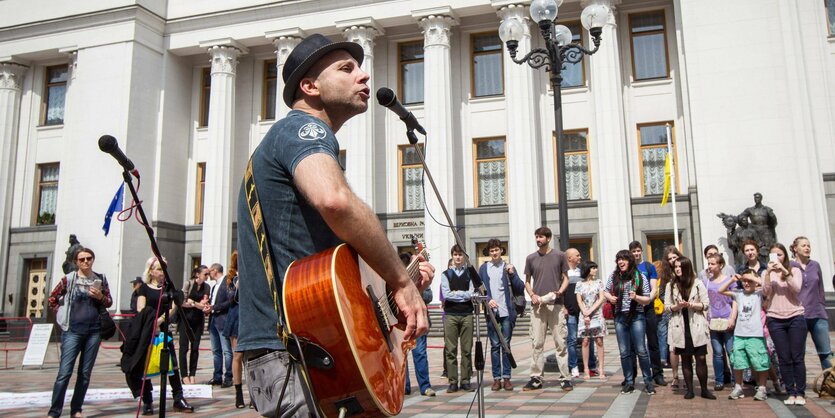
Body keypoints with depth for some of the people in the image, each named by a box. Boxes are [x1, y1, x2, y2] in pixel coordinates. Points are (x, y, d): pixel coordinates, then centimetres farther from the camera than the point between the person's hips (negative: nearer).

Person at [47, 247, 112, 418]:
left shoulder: (100, 279, 6)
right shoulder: (69, 279, -1)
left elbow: (109, 302, 12)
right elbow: (52, 299, 9)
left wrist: (100, 297, -8)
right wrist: (64, 314, 2)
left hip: (94, 331, 3)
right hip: (72, 331, -3)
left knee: (85, 373, 7)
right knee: (64, 372, -8)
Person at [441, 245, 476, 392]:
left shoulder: (470, 274, 9)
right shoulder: (446, 274, 7)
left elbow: (472, 294, -3)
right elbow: (446, 294, -6)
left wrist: (456, 293, -5)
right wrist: (464, 295, -4)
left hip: (467, 314, 1)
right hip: (450, 315, -1)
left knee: (466, 349, 2)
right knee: (451, 350, -1)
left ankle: (465, 380, 9)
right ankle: (453, 381, 4)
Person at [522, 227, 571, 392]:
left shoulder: (559, 256, 6)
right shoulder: (531, 258, 10)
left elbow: (565, 278, 8)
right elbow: (527, 281, 14)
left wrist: (559, 292, -10)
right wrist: (532, 295, -4)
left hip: (555, 304, -1)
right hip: (537, 305, 2)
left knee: (560, 343, -1)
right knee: (537, 343, 2)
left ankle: (565, 378, 6)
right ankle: (536, 378, 9)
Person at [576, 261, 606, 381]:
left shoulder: (598, 282, 8)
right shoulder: (580, 284, 8)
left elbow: (602, 298, 0)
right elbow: (579, 301, 2)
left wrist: (590, 311, -9)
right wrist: (585, 314, -11)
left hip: (597, 315, 0)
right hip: (584, 316, 0)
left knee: (599, 341, -3)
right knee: (585, 342, -2)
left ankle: (601, 369, -1)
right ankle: (587, 370, 0)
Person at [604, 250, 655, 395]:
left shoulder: (640, 277, -2)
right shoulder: (614, 276, 5)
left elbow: (647, 300, 0)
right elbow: (605, 291, 17)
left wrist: (636, 297, -19)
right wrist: (610, 297, -4)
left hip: (636, 317, -3)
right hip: (620, 318, 3)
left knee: (641, 350, -2)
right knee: (624, 352, 7)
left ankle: (648, 382, 10)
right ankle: (629, 382, 17)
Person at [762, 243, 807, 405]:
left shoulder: (795, 271, 6)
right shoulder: (766, 273, 9)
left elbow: (797, 288, -11)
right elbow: (765, 293, -7)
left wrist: (784, 271, -19)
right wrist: (769, 272, -16)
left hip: (796, 317, -1)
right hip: (775, 319, 1)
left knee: (797, 357, -1)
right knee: (784, 358, 2)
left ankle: (800, 393, 6)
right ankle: (790, 393, 9)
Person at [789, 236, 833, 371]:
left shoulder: (815, 265, 10)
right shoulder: (789, 266, -2)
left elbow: (820, 290, 14)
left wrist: (823, 310, 12)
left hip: (818, 315, 3)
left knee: (826, 353, 2)